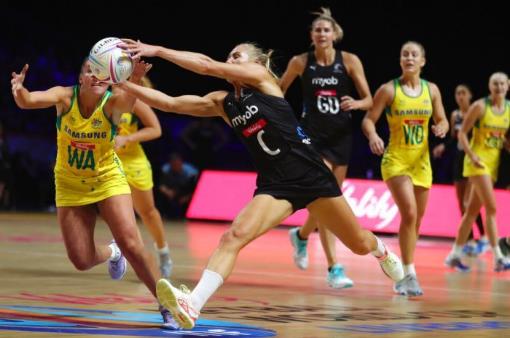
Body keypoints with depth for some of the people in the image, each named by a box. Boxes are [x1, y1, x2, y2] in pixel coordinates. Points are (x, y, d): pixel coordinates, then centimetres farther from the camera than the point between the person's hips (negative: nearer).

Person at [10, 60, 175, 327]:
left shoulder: (112, 102, -21)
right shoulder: (65, 97, -17)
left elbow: (128, 100, -45)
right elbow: (28, 101, -33)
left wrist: (135, 80, -67)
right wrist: (19, 89, -56)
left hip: (108, 181, -2)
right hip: (70, 186, 2)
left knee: (130, 244, -19)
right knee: (81, 261, 0)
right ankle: (111, 253, 36)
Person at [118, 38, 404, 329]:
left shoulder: (261, 76, -7)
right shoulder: (222, 102, 7)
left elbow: (208, 66, -17)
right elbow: (169, 103, 1)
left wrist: (157, 51, -19)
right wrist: (124, 84, -10)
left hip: (312, 174, -3)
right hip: (275, 183, 3)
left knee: (360, 245, 13)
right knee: (234, 237, -22)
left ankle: (380, 249, 51)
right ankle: (192, 305, -36)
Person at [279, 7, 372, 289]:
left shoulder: (350, 61, -4)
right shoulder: (300, 62, -4)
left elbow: (368, 100, -2)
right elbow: (278, 91, 13)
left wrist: (355, 104, -23)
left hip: (341, 136, 3)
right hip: (313, 136, -3)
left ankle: (301, 235, 42)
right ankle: (334, 268, -16)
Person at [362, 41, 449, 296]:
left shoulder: (431, 90, 4)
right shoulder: (389, 90, -6)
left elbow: (442, 120, 11)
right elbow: (369, 119, -6)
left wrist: (441, 128, -12)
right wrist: (372, 136, -26)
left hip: (421, 161, 5)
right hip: (395, 160, -5)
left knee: (416, 220, 10)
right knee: (409, 213, -21)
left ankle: (403, 275, 25)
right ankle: (409, 275, -16)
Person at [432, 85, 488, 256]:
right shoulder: (455, 115, 9)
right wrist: (443, 146, 1)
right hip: (459, 160, 6)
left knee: (469, 202, -14)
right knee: (462, 204, 5)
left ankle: (483, 237, -3)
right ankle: (470, 241, 11)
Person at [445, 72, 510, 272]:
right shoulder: (480, 106, -10)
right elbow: (462, 133, -8)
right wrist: (472, 156, -18)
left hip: (494, 163, 6)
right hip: (478, 161, -6)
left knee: (473, 210, 9)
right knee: (491, 208, -14)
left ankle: (455, 255, 16)